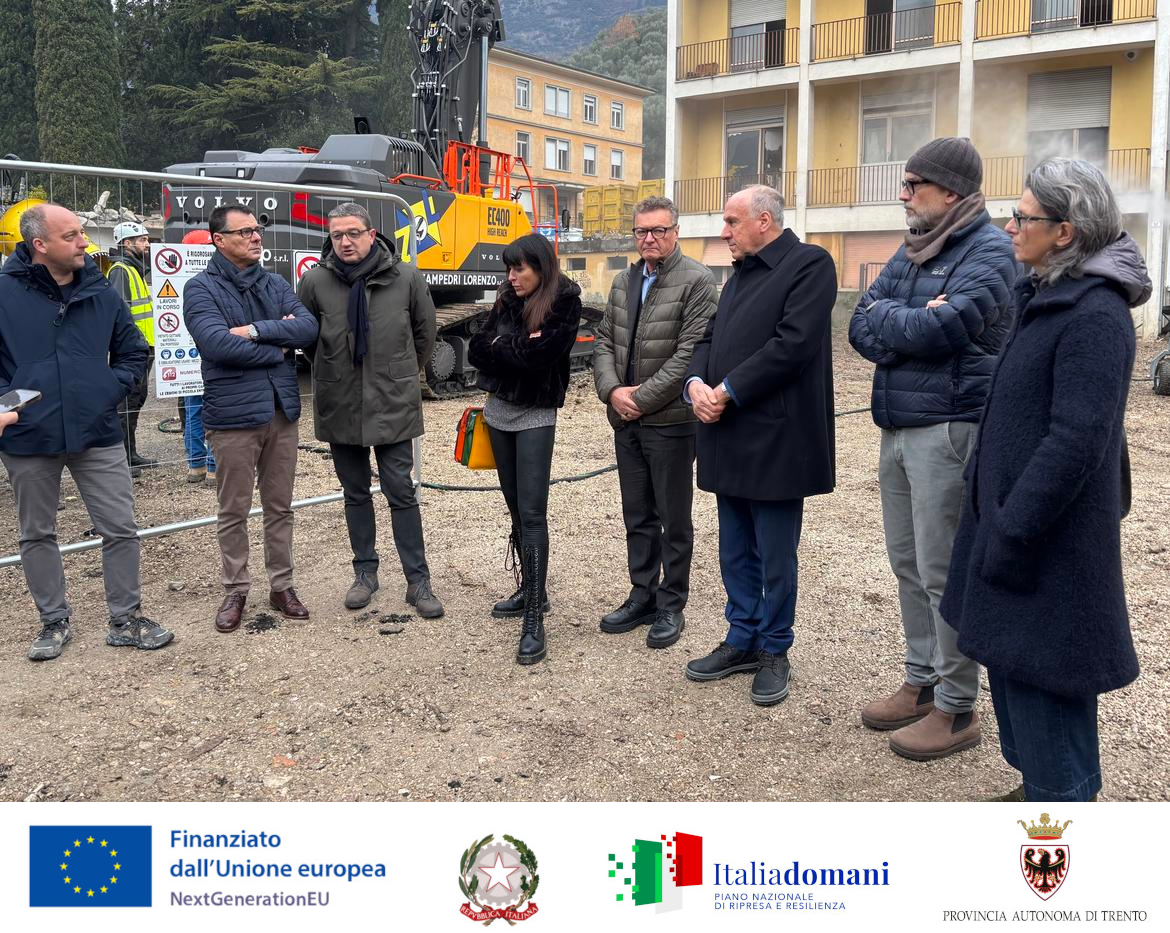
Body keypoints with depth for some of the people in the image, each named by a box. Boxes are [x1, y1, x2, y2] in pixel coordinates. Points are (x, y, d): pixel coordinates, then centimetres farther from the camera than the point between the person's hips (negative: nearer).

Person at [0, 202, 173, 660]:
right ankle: (54, 621, 27)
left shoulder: (101, 293, 3)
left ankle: (125, 619, 17)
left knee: (121, 529, 3)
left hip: (98, 434, 2)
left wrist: (110, 390, -1)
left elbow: (133, 352, 13)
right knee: (37, 535, 11)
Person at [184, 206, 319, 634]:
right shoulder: (201, 288, -4)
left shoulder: (277, 285, 11)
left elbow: (309, 327, -5)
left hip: (282, 410, 5)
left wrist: (255, 330, -17)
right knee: (233, 511, 5)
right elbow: (218, 344, -20)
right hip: (233, 414, -4)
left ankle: (282, 586, 25)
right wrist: (279, 346, -9)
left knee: (280, 506, 13)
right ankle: (235, 591, 19)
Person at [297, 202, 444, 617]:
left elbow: (424, 331, 7)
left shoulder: (406, 278, -8)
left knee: (401, 493, 2)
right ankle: (365, 572, 28)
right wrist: (333, 369, 11)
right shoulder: (315, 281, -6)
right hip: (340, 407, 2)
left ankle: (418, 580, 11)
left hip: (394, 404, -2)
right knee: (355, 494, 14)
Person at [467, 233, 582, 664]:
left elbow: (537, 357, -21)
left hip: (535, 417, -6)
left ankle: (534, 621, -12)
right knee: (515, 507, 14)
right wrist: (517, 348, -13)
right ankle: (530, 589, 29)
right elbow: (476, 351, 1)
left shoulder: (564, 303, -10)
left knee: (532, 514, -11)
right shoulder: (506, 300, 7)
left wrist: (500, 346, -6)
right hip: (498, 411, 7)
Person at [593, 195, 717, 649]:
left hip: (671, 421, -6)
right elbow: (604, 342, 12)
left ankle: (671, 606, 18)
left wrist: (642, 397, -15)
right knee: (637, 517, 15)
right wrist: (612, 391, -6)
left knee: (674, 520, 6)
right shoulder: (623, 281, 12)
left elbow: (690, 353, -16)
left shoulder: (697, 281, -10)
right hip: (626, 421, 6)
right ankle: (642, 598, 28)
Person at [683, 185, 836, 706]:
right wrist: (697, 382, -6)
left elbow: (792, 344, -19)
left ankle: (774, 652, 19)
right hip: (729, 439, 8)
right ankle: (742, 641, 30)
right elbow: (710, 339, 15)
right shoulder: (740, 274, 18)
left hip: (775, 441, -8)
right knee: (735, 552, 16)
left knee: (776, 557, 5)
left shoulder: (810, 264, -8)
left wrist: (727, 391, -17)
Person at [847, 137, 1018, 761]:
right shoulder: (912, 252, 15)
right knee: (908, 565, 15)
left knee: (943, 574, -2)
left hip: (948, 430, -8)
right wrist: (911, 322, -13)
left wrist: (885, 319, -5)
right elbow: (859, 328, 6)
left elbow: (940, 328, -23)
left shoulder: (988, 250, -10)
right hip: (897, 429, 8)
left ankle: (957, 709, 11)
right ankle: (922, 683, 29)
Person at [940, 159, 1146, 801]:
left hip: (1048, 538, -10)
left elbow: (1075, 440, -24)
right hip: (1011, 512, 10)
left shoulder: (1094, 313, -19)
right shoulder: (1047, 298, 11)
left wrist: (1011, 532, -22)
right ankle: (1037, 786, 35)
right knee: (1015, 665, 19)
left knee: (1042, 676, 1)